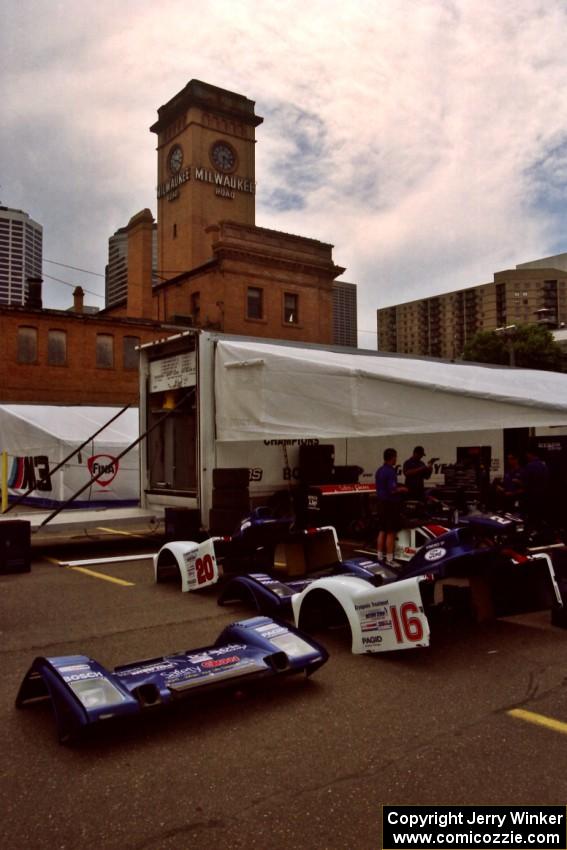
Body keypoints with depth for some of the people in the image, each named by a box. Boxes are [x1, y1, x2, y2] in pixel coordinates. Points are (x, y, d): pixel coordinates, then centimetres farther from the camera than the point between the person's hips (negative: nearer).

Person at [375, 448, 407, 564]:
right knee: (391, 532, -4)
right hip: (391, 504, -9)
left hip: (381, 502, 9)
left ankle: (380, 557, 18)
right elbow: (392, 490, -24)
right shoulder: (391, 471, -18)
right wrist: (402, 489, -6)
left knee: (382, 531, 13)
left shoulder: (379, 471, 10)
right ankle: (389, 560, -1)